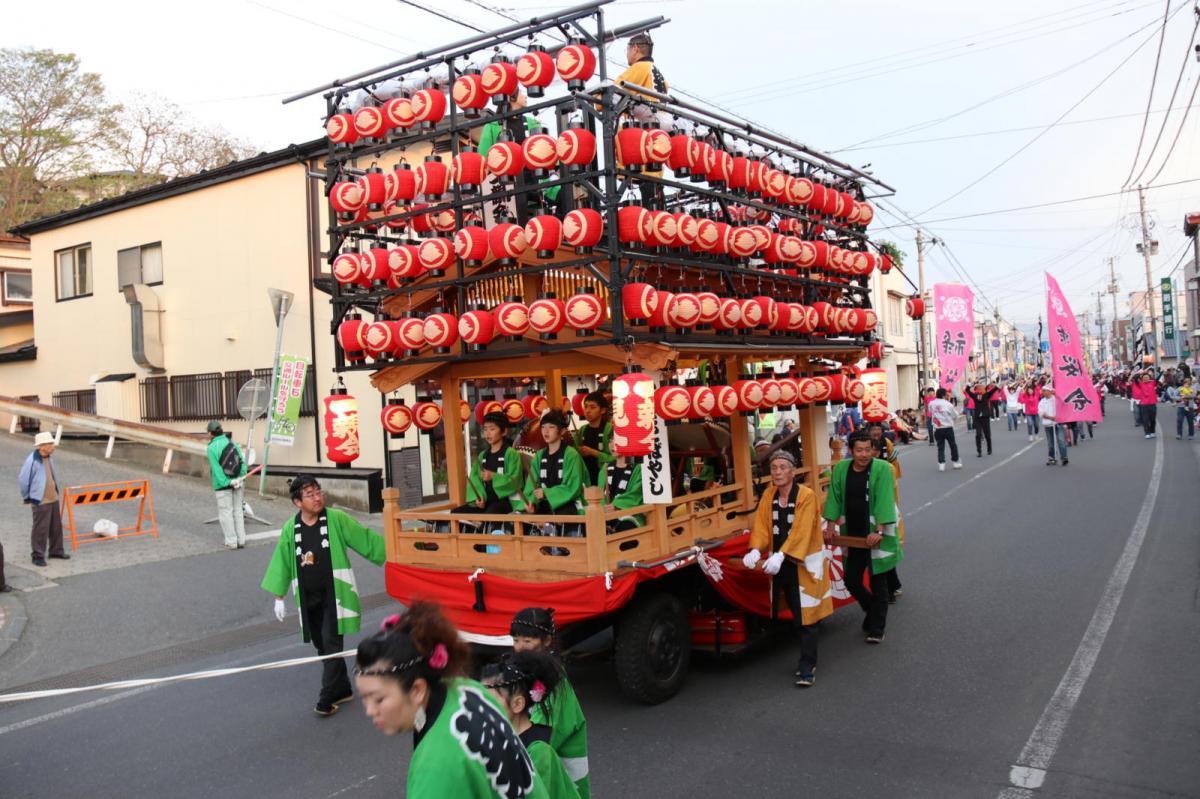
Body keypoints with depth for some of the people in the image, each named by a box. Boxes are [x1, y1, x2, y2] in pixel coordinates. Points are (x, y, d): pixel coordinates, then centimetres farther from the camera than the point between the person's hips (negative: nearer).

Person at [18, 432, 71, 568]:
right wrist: (27, 498, -3)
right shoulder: (32, 461, -19)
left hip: (53, 499, 8)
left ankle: (56, 551, 29)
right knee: (40, 529, -1)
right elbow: (22, 480, -13)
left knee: (56, 527, 15)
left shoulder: (48, 458, 5)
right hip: (40, 501, -8)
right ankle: (38, 556, 10)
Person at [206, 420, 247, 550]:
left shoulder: (212, 447, -10)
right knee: (238, 511, 13)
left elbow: (216, 468, -14)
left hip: (223, 485, -5)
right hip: (238, 483, 5)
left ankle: (231, 541, 4)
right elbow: (242, 461, 0)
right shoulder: (233, 442, 6)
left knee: (226, 512, 4)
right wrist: (240, 478, -1)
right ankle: (241, 540, 16)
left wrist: (226, 482, -12)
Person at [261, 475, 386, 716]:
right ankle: (342, 689, 27)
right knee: (321, 645, 11)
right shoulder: (290, 528, 1)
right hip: (308, 598, 4)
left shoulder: (336, 519, -7)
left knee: (331, 644, -7)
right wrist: (279, 597, 9)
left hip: (334, 595, -4)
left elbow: (366, 539, -3)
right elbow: (281, 562, 9)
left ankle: (327, 698, 3)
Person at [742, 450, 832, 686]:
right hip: (780, 563, 5)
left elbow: (801, 531, -25)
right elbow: (761, 524, -5)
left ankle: (807, 667, 3)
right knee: (794, 613, 13)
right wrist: (755, 550, -22)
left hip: (804, 562, -5)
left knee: (805, 615, -5)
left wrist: (781, 555, -35)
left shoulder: (806, 496, -16)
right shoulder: (768, 495, 2)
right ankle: (806, 656, 28)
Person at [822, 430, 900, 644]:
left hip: (875, 534, -4)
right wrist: (831, 525, -2)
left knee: (877, 582, 4)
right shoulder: (840, 469, -1)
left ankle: (876, 629, 17)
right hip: (852, 535, 4)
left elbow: (884, 501, -18)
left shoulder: (882, 469, -13)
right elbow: (834, 498, 3)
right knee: (851, 580, 8)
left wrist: (879, 531, -24)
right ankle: (874, 611, 37)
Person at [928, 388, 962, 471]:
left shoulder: (931, 404, -3)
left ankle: (941, 464, -1)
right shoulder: (948, 404, -10)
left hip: (937, 429, 2)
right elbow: (955, 416, 1)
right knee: (953, 445, 14)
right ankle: (956, 462, 23)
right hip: (948, 428, -2)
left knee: (940, 447, 8)